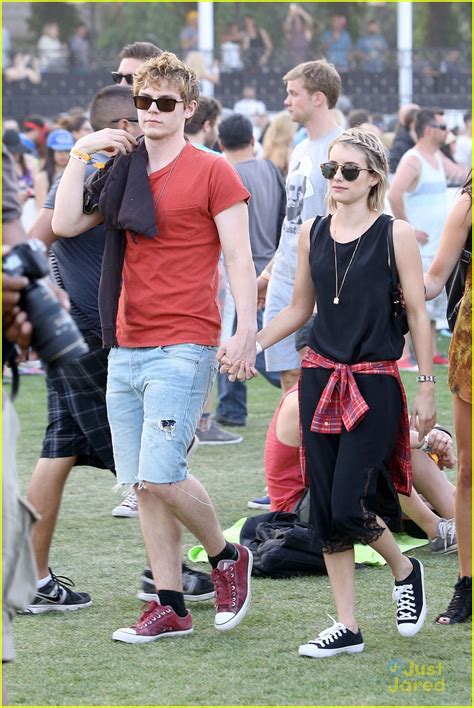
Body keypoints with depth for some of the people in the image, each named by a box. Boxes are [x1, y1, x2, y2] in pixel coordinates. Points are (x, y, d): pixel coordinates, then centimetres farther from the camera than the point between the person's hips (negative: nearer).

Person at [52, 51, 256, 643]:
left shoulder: (211, 173, -2)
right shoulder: (122, 172, 14)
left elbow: (238, 258, -5)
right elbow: (65, 224, 7)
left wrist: (247, 331, -16)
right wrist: (80, 154, 2)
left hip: (183, 348, -6)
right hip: (126, 349, 6)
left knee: (159, 477, -15)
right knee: (142, 485, 5)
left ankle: (226, 557, 10)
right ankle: (170, 608, 11)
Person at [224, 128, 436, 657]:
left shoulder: (395, 235, -5)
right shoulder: (312, 233, 7)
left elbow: (418, 315, -2)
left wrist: (427, 387, -5)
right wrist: (248, 346, 2)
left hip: (374, 384, -5)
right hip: (320, 378, 5)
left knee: (349, 507, -13)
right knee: (325, 509, 3)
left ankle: (404, 569, 18)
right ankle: (347, 627, 11)